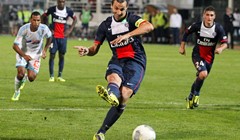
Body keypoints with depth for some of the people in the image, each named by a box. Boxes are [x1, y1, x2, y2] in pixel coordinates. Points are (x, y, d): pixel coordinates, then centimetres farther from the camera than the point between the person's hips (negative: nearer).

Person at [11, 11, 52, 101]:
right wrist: (24, 55, -37)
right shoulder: (24, 29, -25)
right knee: (21, 72, -26)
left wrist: (45, 50, -3)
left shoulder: (44, 29, -20)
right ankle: (17, 92, 2)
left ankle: (25, 77, 28)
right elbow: (15, 45, -23)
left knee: (31, 78, -12)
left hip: (36, 55, 2)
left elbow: (49, 37, 6)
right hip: (23, 53, -2)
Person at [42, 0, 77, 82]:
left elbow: (75, 19, 14)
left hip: (63, 37, 2)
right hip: (54, 36, -2)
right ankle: (51, 76, 3)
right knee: (52, 55, -4)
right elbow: (43, 17, 4)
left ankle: (60, 76, 13)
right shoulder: (52, 9, -8)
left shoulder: (68, 11, -3)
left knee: (62, 56, 5)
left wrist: (70, 29, 2)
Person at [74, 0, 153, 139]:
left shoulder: (132, 19, -1)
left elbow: (149, 26, -23)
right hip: (117, 60, 2)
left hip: (135, 61, -2)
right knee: (114, 77, -36)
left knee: (123, 96, -22)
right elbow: (95, 49, 12)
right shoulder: (105, 25, 10)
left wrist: (127, 35, -35)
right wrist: (87, 51, -13)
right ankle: (111, 95, -75)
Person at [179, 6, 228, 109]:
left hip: (209, 57, 3)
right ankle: (196, 94, -2)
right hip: (197, 55, -3)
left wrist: (221, 48, -36)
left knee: (200, 78, 15)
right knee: (203, 74, -27)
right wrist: (182, 46, 6)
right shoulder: (197, 26, -16)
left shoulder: (218, 28, -14)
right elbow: (186, 33, 4)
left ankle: (190, 97, 38)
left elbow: (225, 43, -13)